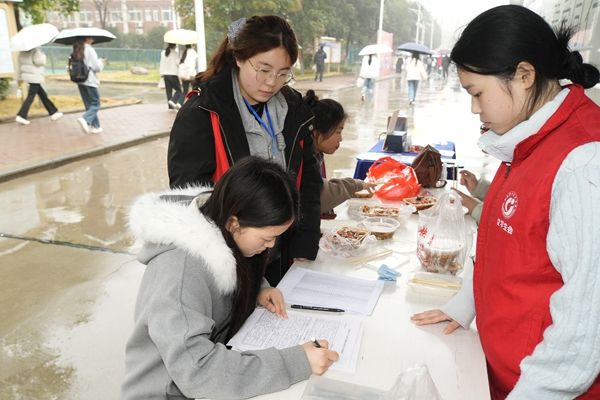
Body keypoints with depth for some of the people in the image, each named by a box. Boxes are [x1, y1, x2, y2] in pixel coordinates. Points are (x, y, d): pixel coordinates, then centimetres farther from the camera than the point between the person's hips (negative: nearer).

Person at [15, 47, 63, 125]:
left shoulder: (23, 52, 10)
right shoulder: (35, 50, -15)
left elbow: (20, 64, 13)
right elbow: (40, 61, -23)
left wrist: (20, 76, 19)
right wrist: (42, 54, -4)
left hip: (27, 76, 9)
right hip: (35, 77, -9)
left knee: (43, 95, 15)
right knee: (30, 97, -5)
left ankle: (53, 112, 22)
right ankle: (21, 116, -7)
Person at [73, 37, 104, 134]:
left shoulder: (76, 51, 8)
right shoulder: (90, 50, -14)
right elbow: (97, 67, -15)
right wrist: (101, 62, 6)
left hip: (80, 81, 7)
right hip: (90, 82, -7)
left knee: (89, 105, 13)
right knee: (95, 104, 0)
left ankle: (95, 126, 16)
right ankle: (85, 119, -21)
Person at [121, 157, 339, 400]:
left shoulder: (221, 229, -8)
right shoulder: (180, 267, -29)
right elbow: (195, 371, -31)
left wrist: (257, 288, -8)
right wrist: (297, 363, -31)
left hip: (213, 363, 6)